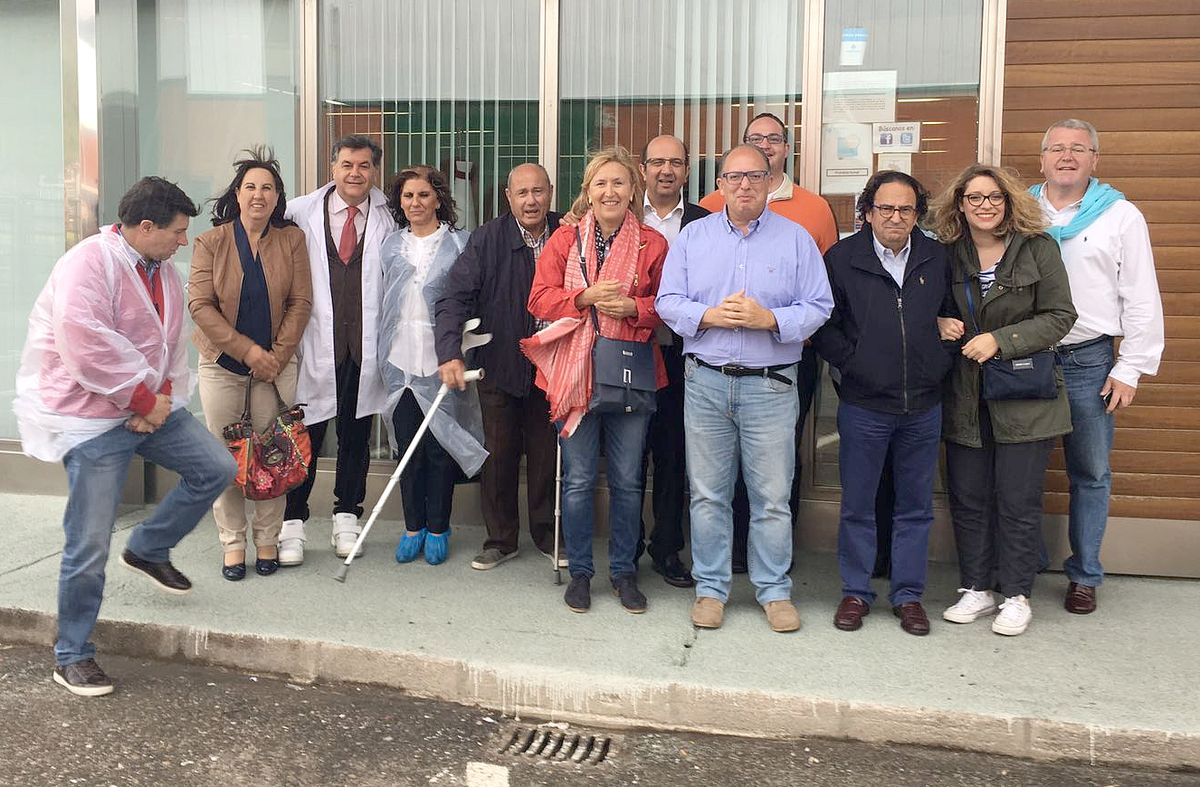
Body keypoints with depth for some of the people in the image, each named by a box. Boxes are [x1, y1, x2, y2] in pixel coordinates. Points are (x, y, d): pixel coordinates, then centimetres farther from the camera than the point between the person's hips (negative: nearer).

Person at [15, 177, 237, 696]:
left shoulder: (163, 270, 8)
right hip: (92, 416, -8)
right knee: (89, 544, -5)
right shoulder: (89, 264, -20)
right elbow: (87, 347, -27)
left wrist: (165, 394, -5)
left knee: (217, 468, 3)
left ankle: (148, 550, 23)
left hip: (150, 407, 8)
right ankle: (72, 657, 11)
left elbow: (173, 341, 13)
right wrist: (146, 400, -19)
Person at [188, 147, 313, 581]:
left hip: (275, 363, 0)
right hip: (222, 363, 0)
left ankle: (267, 540, 14)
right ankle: (232, 543, 13)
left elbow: (301, 302, -1)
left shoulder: (291, 239, 1)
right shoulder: (212, 241, -1)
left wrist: (277, 354, -9)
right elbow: (199, 304, -6)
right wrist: (246, 350, -13)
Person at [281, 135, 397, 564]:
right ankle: (293, 523, 15)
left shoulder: (387, 221, 4)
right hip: (316, 343, -1)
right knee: (305, 433, 3)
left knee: (356, 433, 12)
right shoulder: (302, 213, 2)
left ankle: (346, 517, 26)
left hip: (365, 346, 1)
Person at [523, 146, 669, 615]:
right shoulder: (564, 240, 6)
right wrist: (585, 297, -15)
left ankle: (624, 571, 22)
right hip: (574, 372, 0)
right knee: (578, 479, 4)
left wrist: (632, 307, -14)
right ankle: (579, 571, 20)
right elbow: (540, 299, 1)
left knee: (627, 481, 7)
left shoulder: (652, 244, 5)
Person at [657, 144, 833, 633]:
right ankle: (710, 588, 19)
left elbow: (818, 307, -1)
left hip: (771, 385, -1)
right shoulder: (693, 236, 9)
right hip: (705, 381, 1)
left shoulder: (796, 239, 5)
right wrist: (710, 315, -13)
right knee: (707, 493, 7)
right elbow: (668, 301, 4)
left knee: (773, 496, 4)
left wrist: (769, 319, -16)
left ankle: (774, 591, 18)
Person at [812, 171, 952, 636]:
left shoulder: (937, 258, 5)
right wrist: (850, 361, -7)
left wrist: (941, 362, 5)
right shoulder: (842, 258, -2)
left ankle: (908, 594, 23)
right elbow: (820, 324, 1)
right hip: (863, 406, -2)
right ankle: (856, 592, 21)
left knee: (915, 506, 10)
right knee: (858, 506, 7)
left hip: (923, 406, 2)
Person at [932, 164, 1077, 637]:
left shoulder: (1038, 248, -4)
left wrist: (1000, 340, -17)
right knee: (967, 498, 8)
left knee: (1018, 501, 2)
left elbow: (1060, 317, -7)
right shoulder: (947, 253, 5)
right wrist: (939, 325, -6)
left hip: (1023, 396, -3)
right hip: (965, 399, 3)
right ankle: (976, 590, 23)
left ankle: (1016, 596, 16)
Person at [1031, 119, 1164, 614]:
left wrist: (1129, 370, -4)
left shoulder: (1121, 217, 2)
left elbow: (1142, 301, 1)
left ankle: (1084, 575, 20)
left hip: (1089, 363, -1)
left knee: (1090, 475, 7)